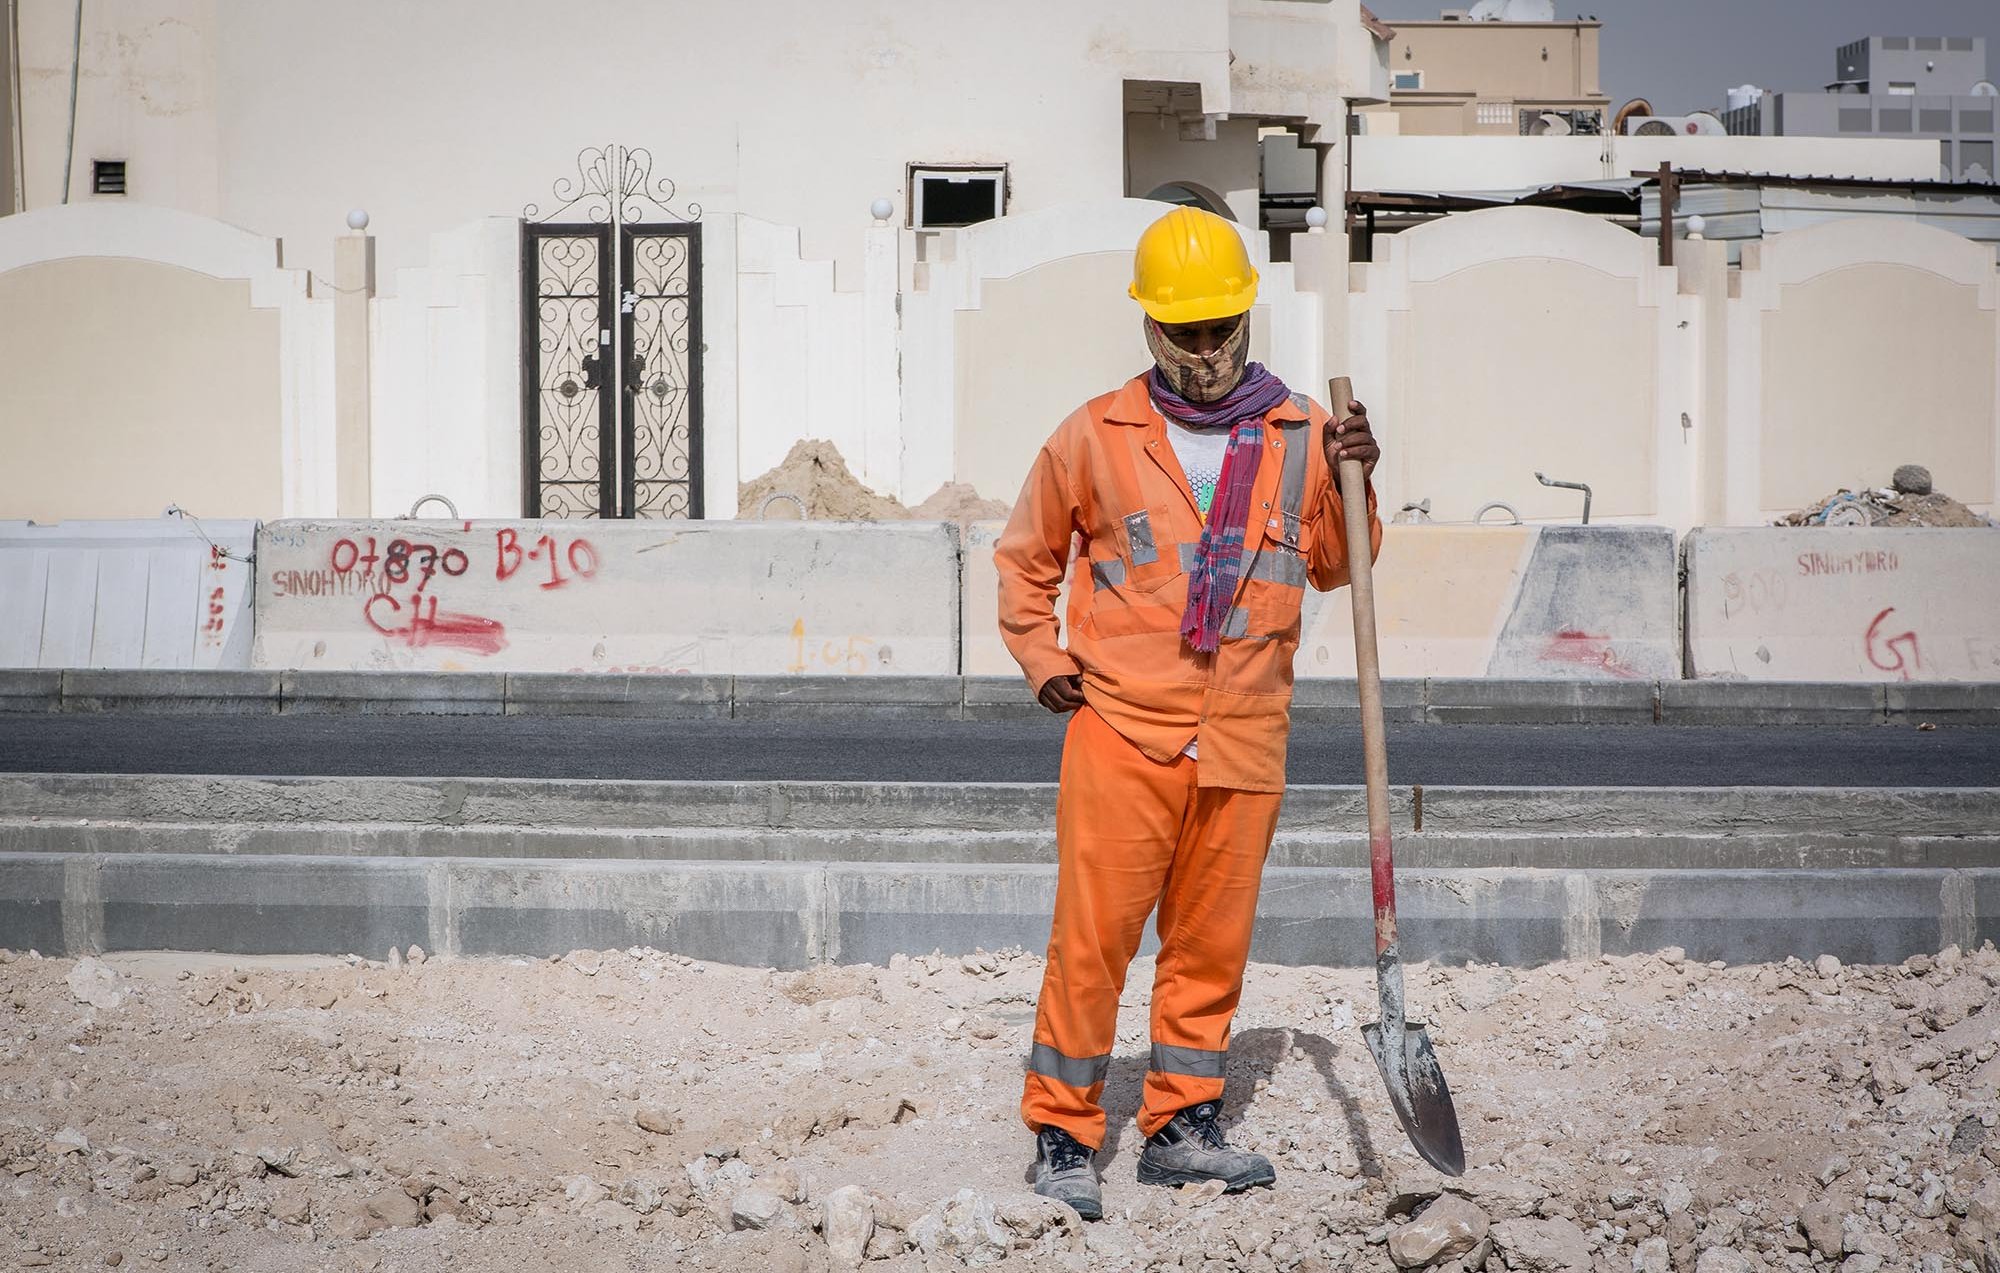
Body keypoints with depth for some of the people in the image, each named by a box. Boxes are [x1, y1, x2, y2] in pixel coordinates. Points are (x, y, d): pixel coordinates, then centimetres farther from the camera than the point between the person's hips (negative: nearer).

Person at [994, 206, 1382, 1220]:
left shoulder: (1300, 435, 7)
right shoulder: (1097, 436, 2)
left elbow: (1335, 568, 16)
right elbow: (1025, 556, 16)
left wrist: (1353, 486, -1)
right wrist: (1042, 660, 7)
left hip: (1244, 743, 3)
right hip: (1121, 729, -3)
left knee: (1212, 939, 10)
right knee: (1093, 935, -5)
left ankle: (1182, 1126, 23)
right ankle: (1062, 1134, 5)